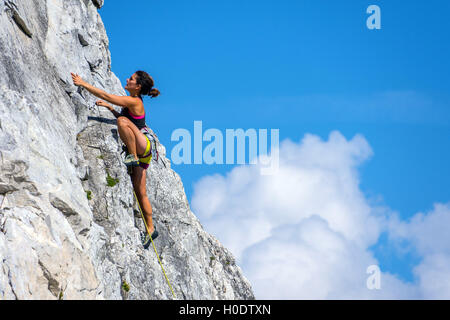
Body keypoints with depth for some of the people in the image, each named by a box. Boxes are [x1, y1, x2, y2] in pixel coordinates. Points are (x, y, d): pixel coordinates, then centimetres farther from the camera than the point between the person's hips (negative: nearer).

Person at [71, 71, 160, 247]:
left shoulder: (134, 102, -13)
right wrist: (109, 108, 22)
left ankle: (133, 157, -24)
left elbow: (105, 96, -17)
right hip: (140, 153, 9)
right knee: (140, 192, 4)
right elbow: (127, 120, 33)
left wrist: (84, 84, -13)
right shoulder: (133, 102, 16)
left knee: (122, 121, -30)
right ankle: (150, 228, 6)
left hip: (143, 145, -9)